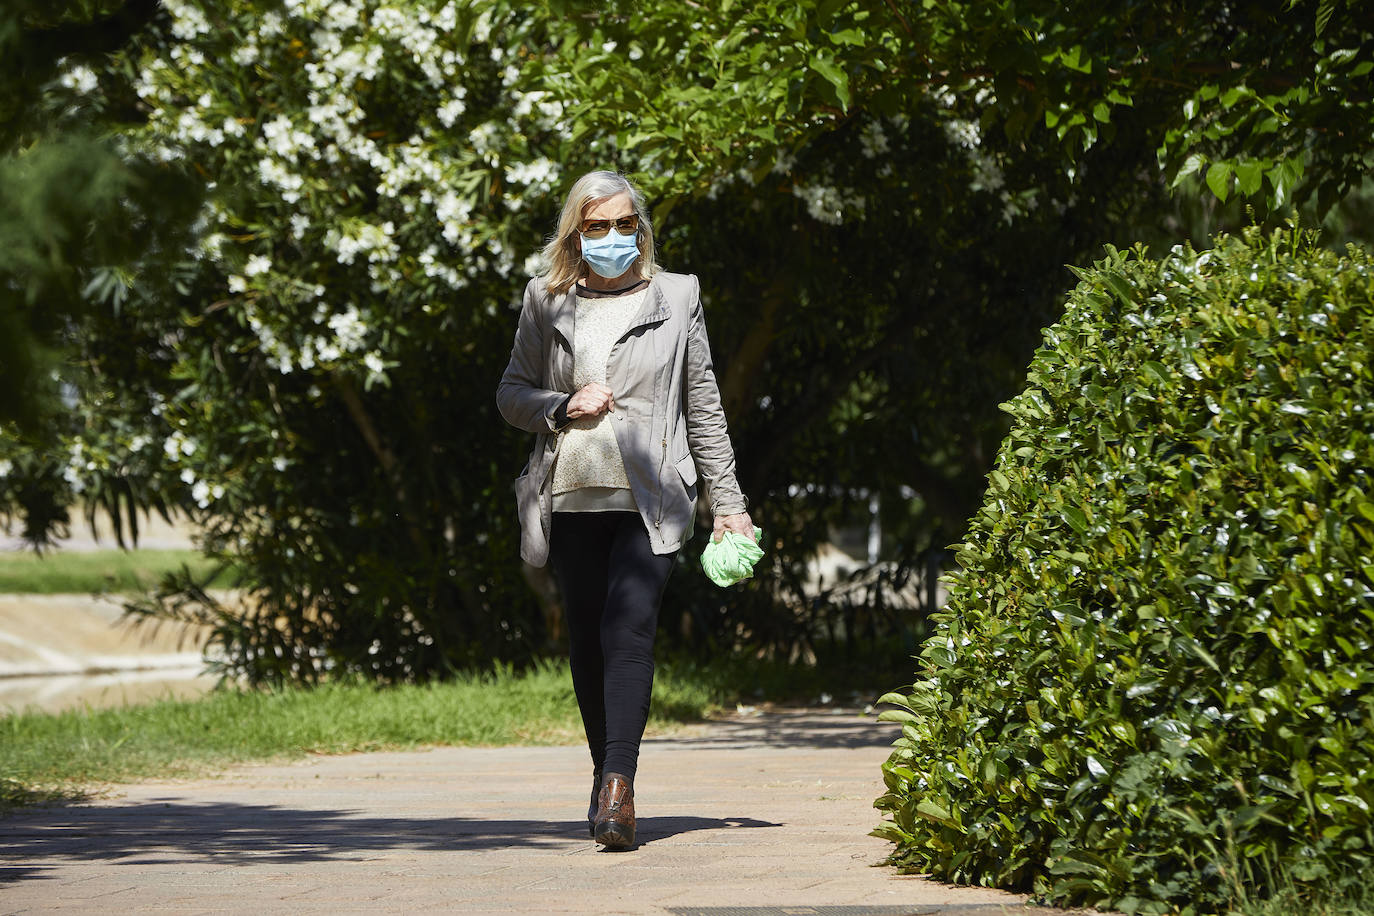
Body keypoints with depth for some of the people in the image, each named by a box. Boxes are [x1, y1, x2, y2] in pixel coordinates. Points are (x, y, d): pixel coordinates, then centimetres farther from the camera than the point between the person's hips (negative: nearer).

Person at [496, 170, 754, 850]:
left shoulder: (676, 297, 9)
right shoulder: (546, 302, 11)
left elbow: (704, 408, 12)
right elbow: (511, 394, 14)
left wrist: (728, 503, 10)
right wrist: (564, 407, -7)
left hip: (649, 496, -2)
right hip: (572, 495, 3)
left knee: (629, 628, -19)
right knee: (586, 637, 5)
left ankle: (619, 787, -25)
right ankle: (604, 772, 20)